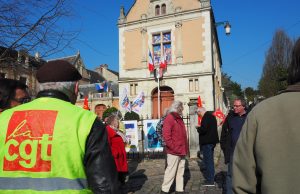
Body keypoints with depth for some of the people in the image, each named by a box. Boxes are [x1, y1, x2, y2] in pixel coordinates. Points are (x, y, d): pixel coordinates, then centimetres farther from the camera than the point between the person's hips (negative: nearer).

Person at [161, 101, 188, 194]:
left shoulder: (179, 118, 17)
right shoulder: (169, 118, -12)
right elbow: (166, 136, -20)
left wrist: (185, 148, 13)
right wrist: (174, 148, -20)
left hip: (182, 151, 9)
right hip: (174, 152, -9)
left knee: (180, 172, 14)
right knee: (171, 172, -1)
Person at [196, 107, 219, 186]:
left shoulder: (206, 117, -18)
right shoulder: (211, 115, 13)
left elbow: (203, 129, -26)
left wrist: (198, 128, -7)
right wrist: (200, 127, 11)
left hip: (207, 142, -10)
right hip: (211, 140, 10)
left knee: (208, 160, -3)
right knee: (210, 160, 18)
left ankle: (210, 180, 3)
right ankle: (211, 178, 29)